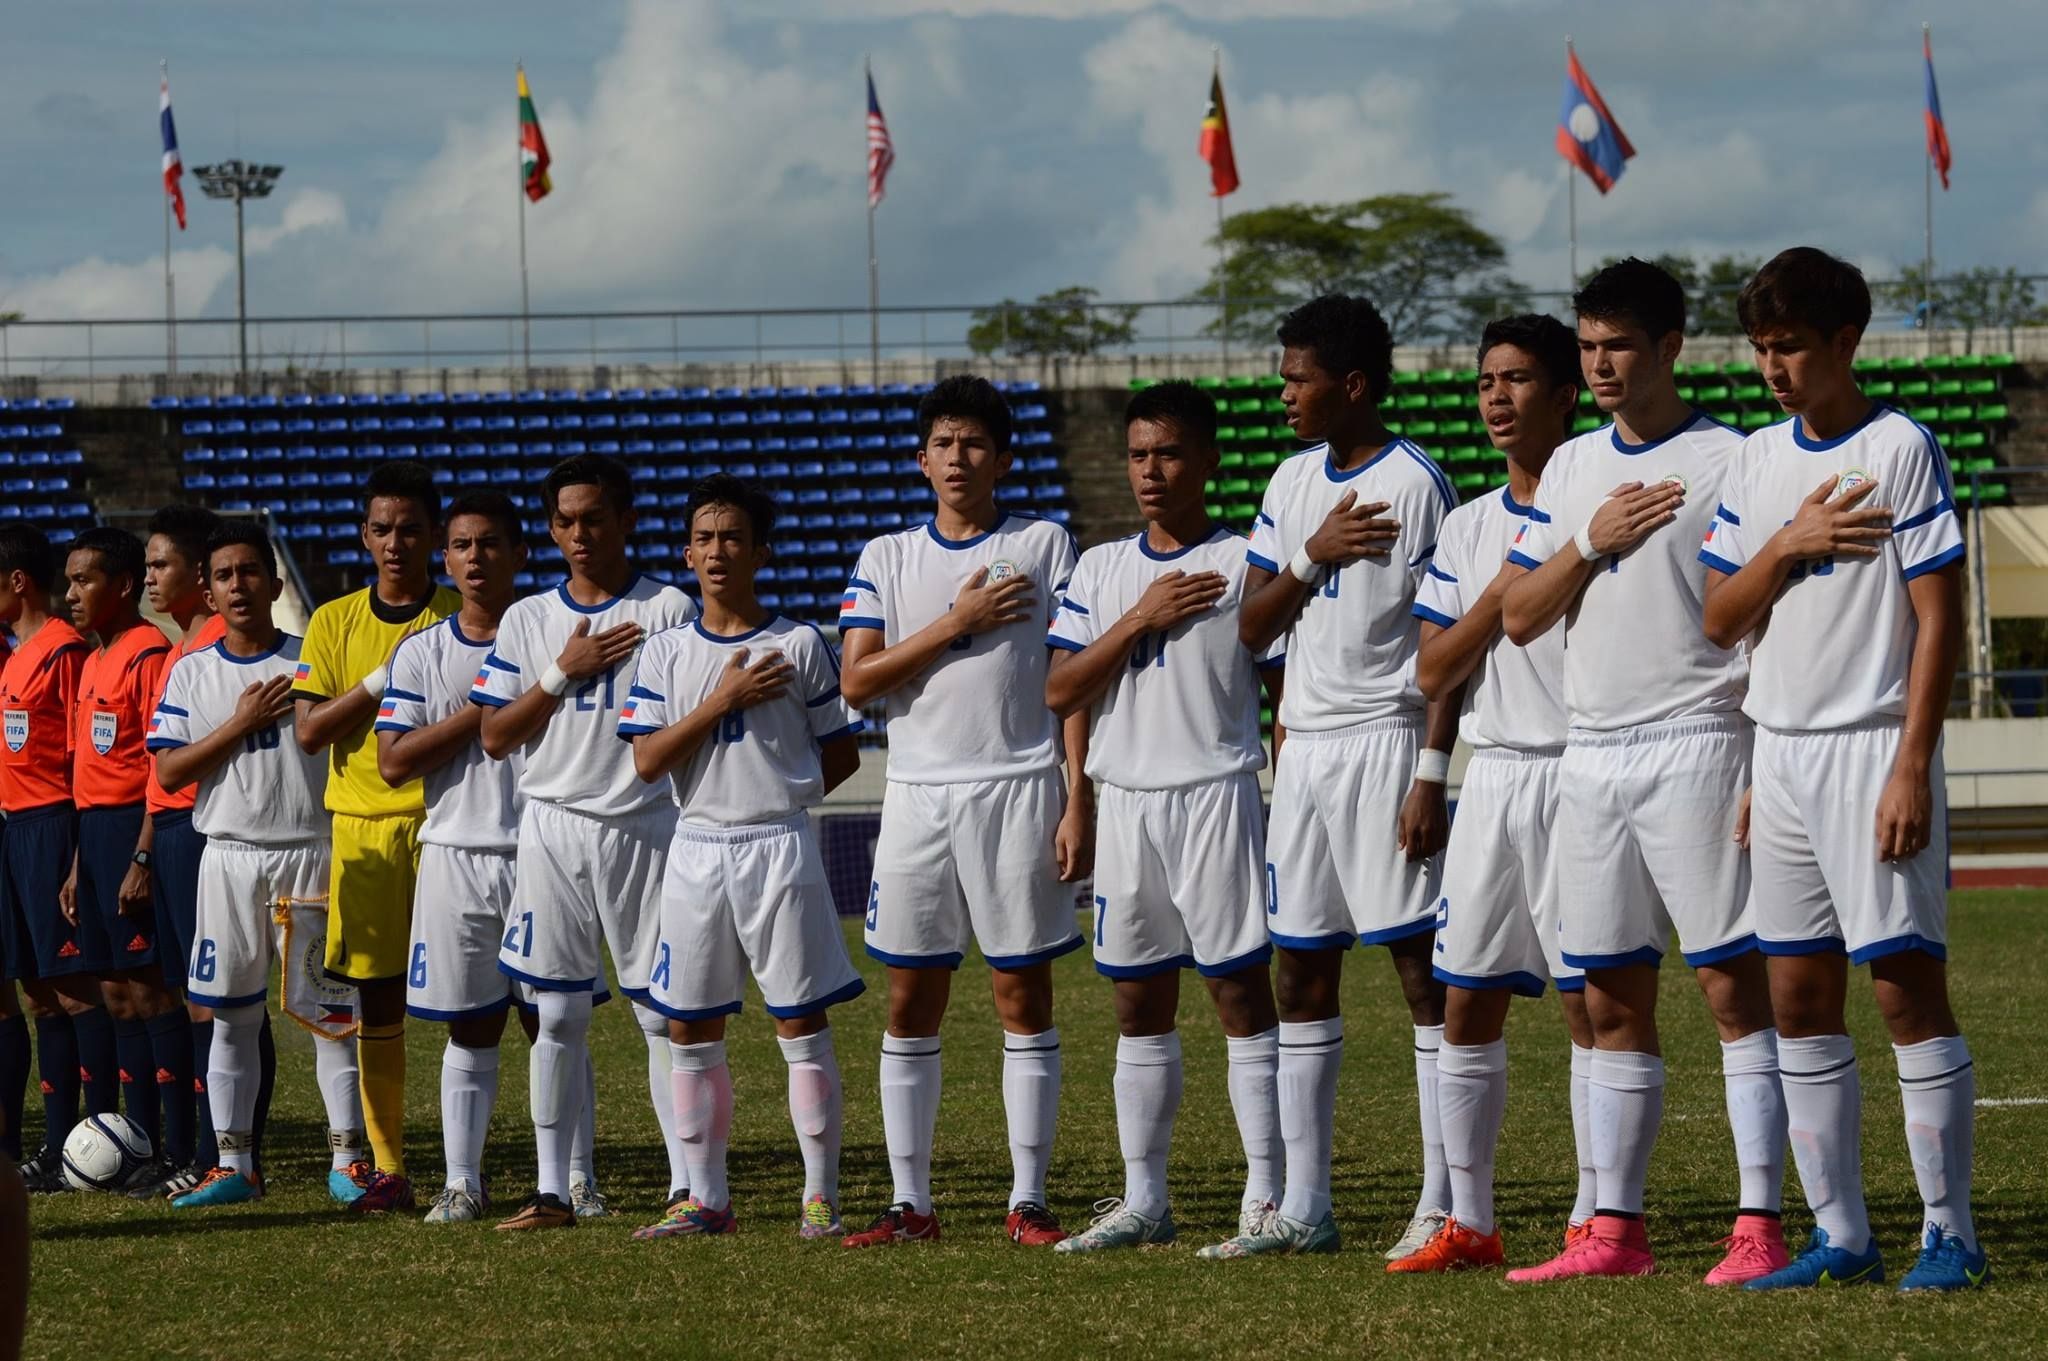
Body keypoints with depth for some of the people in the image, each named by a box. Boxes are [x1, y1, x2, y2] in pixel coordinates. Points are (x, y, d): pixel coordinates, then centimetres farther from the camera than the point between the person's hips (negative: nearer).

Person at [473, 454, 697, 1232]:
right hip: (552, 825, 3)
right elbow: (496, 736, 5)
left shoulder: (670, 611, 1)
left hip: (644, 825, -3)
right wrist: (565, 672, -6)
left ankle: (687, 1184, 1)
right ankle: (553, 1190, 9)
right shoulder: (528, 620, 10)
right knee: (558, 1014, 4)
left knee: (663, 1010, -3)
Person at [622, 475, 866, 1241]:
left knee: (802, 1026, -3)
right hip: (696, 852, 3)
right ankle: (706, 1199, 13)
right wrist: (722, 701, -11)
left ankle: (821, 1196, 1)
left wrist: (783, 799, -1)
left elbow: (841, 755, 6)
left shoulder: (799, 645, 0)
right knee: (690, 1031, 5)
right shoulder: (666, 652, 6)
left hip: (779, 850, -3)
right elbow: (647, 761, -4)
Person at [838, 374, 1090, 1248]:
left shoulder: (1044, 547, 5)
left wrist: (1079, 799, -7)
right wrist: (958, 623, -8)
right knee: (911, 1003, 3)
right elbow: (857, 682, 0)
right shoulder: (887, 559, 10)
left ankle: (1029, 1201, 1)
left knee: (1024, 993, -1)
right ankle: (910, 1202, 8)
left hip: (1019, 789, -2)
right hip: (918, 794, 2)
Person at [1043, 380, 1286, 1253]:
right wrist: (1139, 619, -8)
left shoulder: (1243, 565, -2)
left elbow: (1289, 694, -2)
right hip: (1124, 804, 5)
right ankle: (1143, 1202, 15)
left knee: (1241, 992, -6)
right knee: (1138, 1004, 9)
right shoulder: (1100, 569, 12)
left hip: (1216, 797, -5)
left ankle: (1267, 1198, -7)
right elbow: (1060, 692, 4)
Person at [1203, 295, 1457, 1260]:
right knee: (1301, 972, 8)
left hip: (1387, 740, -8)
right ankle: (1303, 1208, 13)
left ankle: (1443, 1206, -8)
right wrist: (1312, 557, -6)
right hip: (1305, 744, 8)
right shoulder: (1293, 484, 13)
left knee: (1422, 966, -7)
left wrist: (1432, 776, -17)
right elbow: (1252, 630, 12)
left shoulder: (1415, 485, -8)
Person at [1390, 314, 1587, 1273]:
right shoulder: (1467, 529, 14)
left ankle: (1596, 1219, 0)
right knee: (1466, 1004, 6)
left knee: (1590, 999, -5)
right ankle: (1468, 1223, 12)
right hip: (1491, 776, 6)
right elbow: (1434, 672, 6)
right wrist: (1501, 595, -5)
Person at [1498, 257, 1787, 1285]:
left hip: (1694, 745, -6)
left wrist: (1767, 768, -14)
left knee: (1733, 986, -8)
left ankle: (1760, 1224, -9)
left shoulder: (1726, 462, -4)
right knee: (1611, 1000, 8)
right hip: (1589, 756, 6)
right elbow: (1519, 616, 14)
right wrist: (1592, 544, -4)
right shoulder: (1571, 467, 15)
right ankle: (1615, 1228, 11)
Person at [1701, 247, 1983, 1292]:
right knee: (1798, 998, 5)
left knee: (1908, 988, -8)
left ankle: (1949, 1232, -4)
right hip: (1779, 753, 6)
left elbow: (1938, 618, -9)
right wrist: (1788, 548, -6)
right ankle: (1840, 1236, 9)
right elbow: (1719, 619, 12)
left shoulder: (1901, 449, -6)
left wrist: (1911, 766, -15)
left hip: (1872, 749, -6)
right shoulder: (1757, 462, 12)